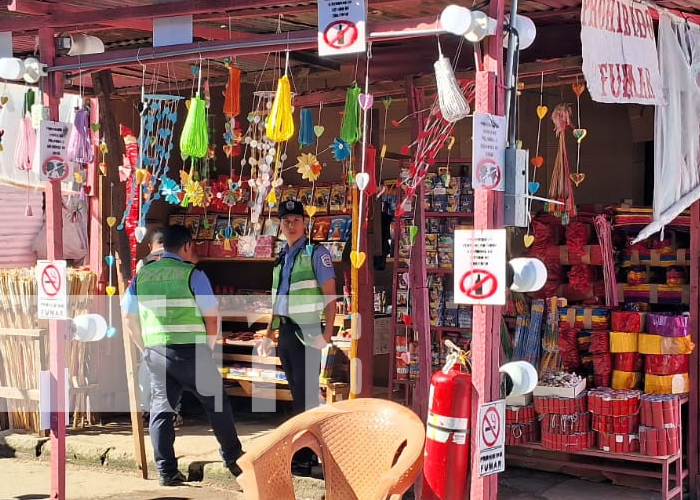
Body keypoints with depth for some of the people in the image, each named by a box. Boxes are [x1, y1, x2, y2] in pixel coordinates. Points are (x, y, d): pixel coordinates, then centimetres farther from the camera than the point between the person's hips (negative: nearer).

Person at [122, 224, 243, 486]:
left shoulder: (141, 275, 7)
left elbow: (129, 320, 12)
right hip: (191, 352, -4)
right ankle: (233, 459, 19)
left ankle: (167, 472, 9)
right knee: (217, 403, 10)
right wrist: (208, 348, 7)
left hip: (155, 353, 4)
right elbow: (212, 317, -6)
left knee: (160, 409, 10)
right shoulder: (192, 274, -6)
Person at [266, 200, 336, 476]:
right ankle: (302, 448, 25)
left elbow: (330, 295, -11)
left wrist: (328, 332, -21)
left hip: (306, 330, -7)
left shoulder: (317, 253, -6)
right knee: (297, 392, 14)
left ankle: (303, 457, 1)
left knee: (306, 393, -4)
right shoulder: (281, 258, 15)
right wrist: (269, 332, 18)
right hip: (286, 331, 7)